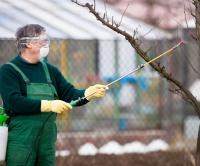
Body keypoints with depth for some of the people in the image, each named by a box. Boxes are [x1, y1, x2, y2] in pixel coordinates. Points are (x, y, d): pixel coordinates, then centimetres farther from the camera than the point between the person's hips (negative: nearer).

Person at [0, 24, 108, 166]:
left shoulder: (50, 70, 17)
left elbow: (70, 94, 13)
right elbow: (14, 101, -17)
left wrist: (90, 92, -7)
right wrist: (49, 105, -21)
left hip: (47, 141, 6)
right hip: (20, 142, -6)